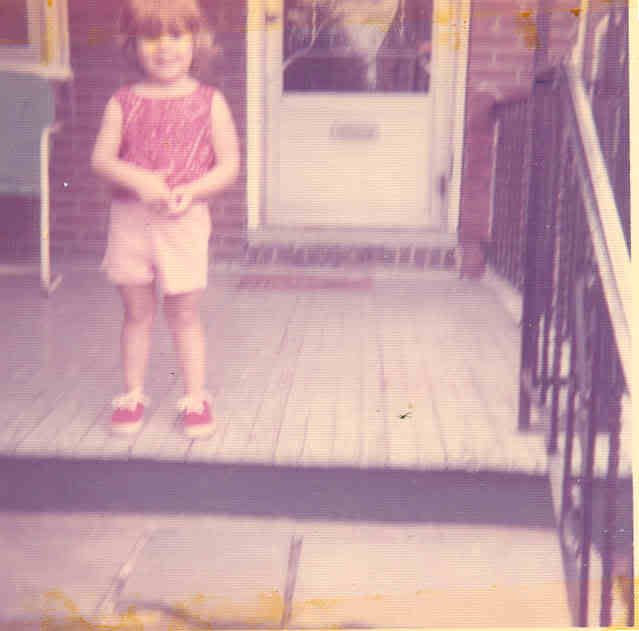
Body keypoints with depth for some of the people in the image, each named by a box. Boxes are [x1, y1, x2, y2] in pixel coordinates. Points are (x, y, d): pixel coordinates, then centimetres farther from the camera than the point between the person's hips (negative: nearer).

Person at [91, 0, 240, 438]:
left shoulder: (209, 102, 0)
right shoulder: (123, 102, 3)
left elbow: (229, 164, -2)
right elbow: (102, 158, -2)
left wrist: (192, 190, -18)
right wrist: (138, 180, -20)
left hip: (184, 221, -2)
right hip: (131, 220, 2)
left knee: (185, 314, 6)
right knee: (137, 312, 12)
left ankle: (196, 398, 18)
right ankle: (133, 395, 24)